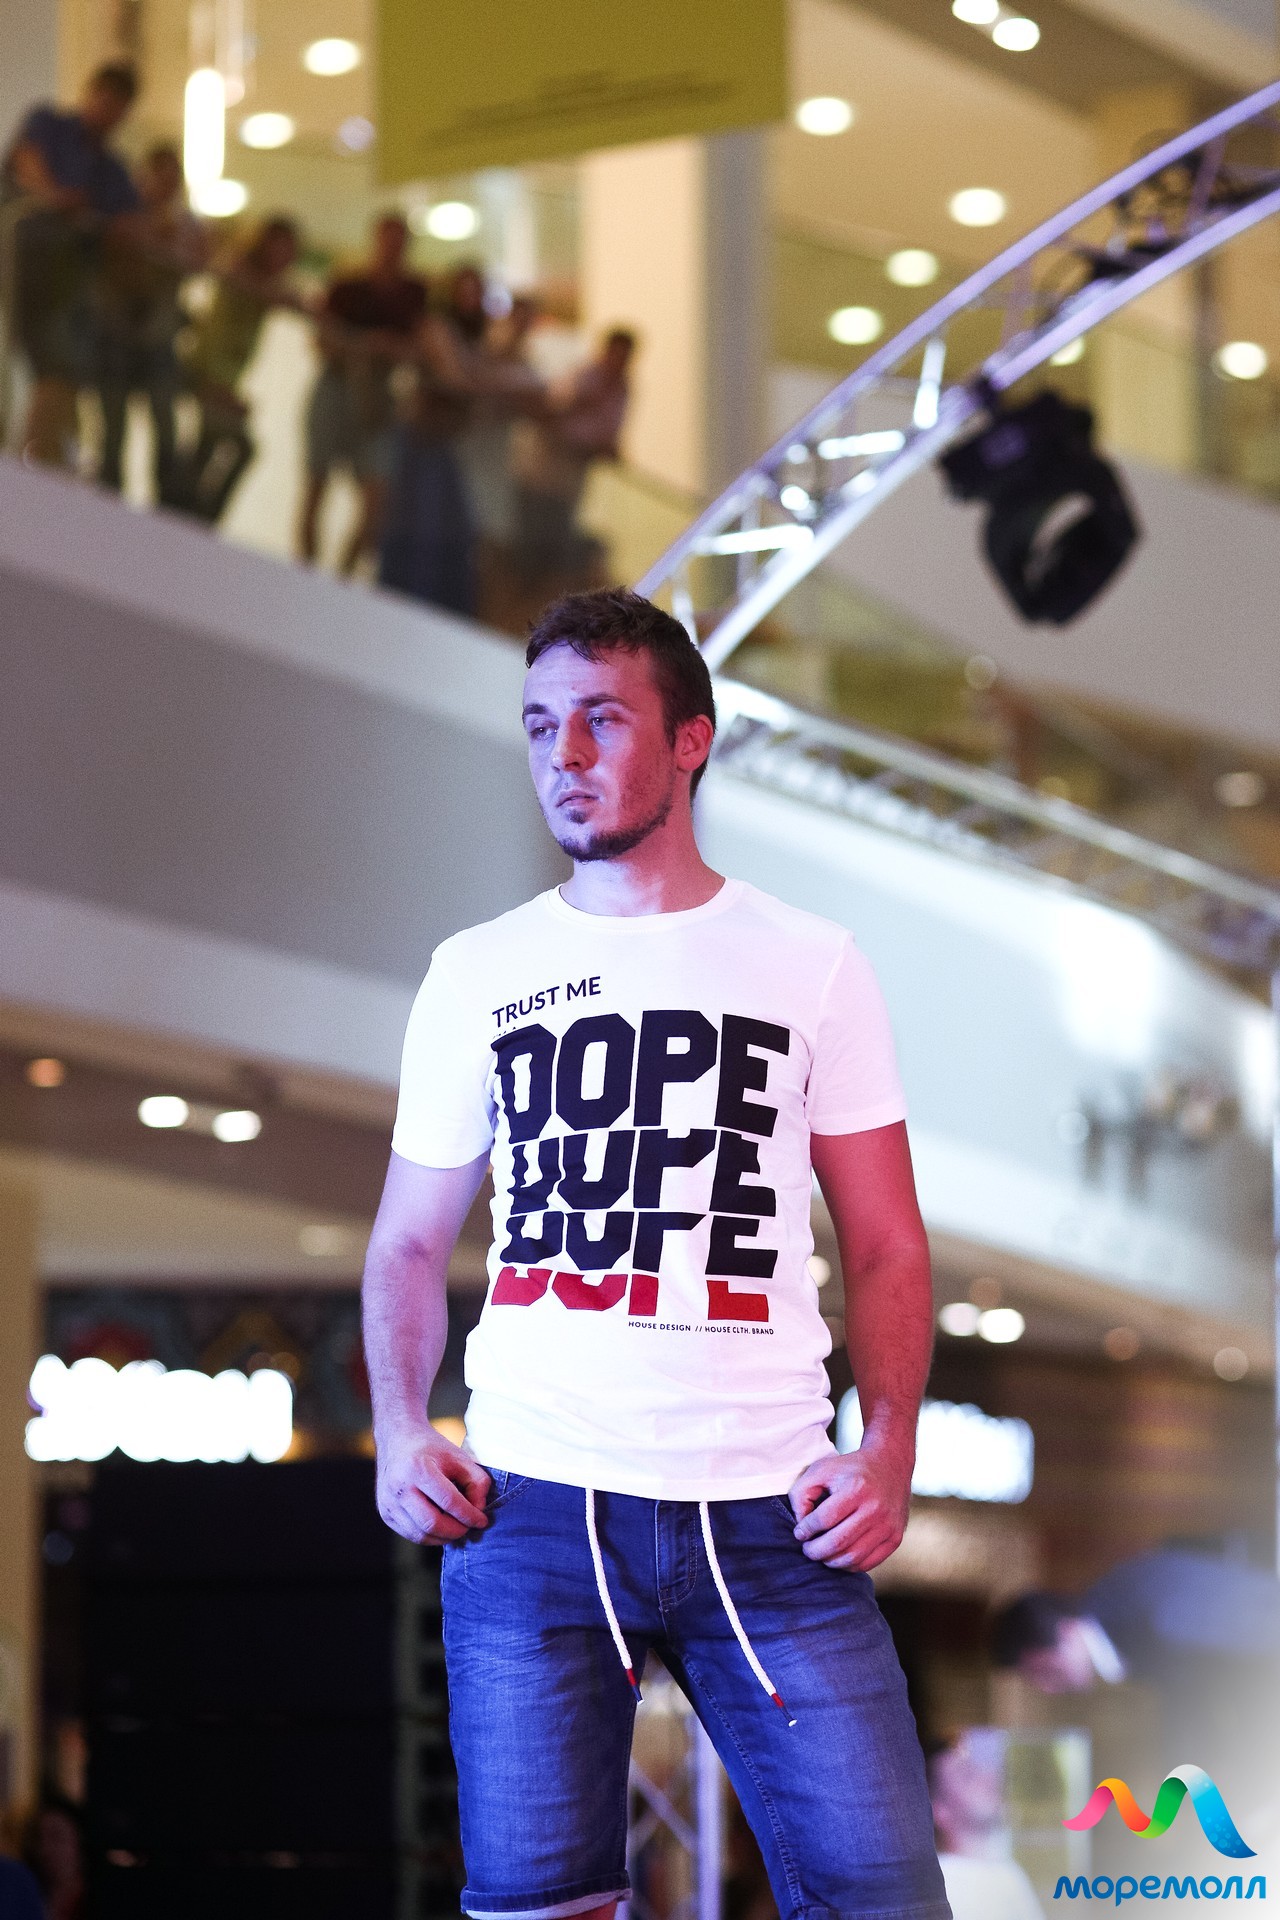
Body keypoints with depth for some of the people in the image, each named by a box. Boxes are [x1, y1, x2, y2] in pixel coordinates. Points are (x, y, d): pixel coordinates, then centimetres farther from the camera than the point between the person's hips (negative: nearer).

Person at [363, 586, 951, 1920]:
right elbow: (412, 1241, 16)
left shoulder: (812, 967, 10)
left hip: (767, 1518, 0)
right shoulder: (477, 975, 12)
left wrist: (888, 1451, -6)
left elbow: (886, 1246, 10)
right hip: (531, 1509, 1)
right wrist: (399, 1434, -1)